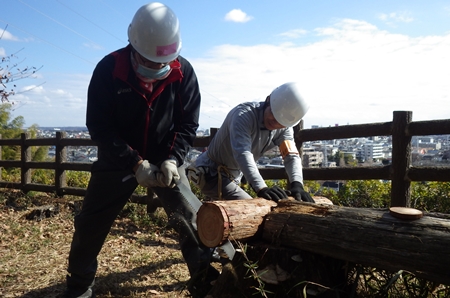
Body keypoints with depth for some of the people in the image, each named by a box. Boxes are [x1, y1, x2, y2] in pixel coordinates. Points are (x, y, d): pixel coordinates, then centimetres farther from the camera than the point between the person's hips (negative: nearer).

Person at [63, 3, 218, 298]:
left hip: (166, 160, 1)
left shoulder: (184, 71, -13)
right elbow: (99, 125, -17)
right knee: (90, 224, 7)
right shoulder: (109, 69, -17)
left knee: (192, 218, -5)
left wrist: (172, 159, -24)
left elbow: (187, 123, -7)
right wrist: (135, 163, -25)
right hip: (118, 160, 0)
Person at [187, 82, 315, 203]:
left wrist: (297, 184, -38)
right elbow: (242, 153, -44)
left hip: (233, 177, 8)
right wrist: (261, 188, -57)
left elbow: (292, 155, -18)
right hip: (210, 173, -8)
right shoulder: (244, 114, -31)